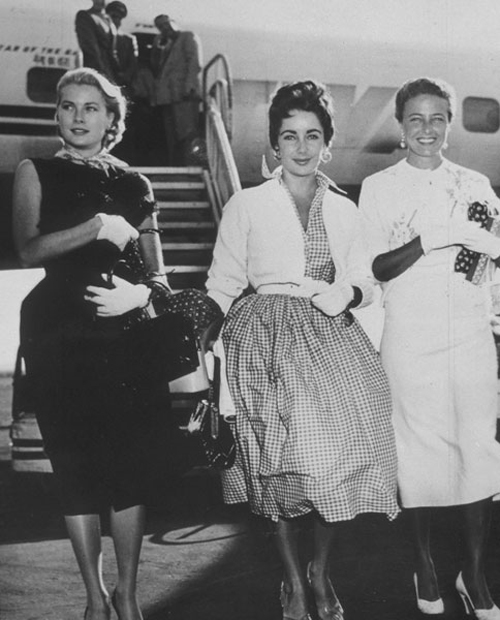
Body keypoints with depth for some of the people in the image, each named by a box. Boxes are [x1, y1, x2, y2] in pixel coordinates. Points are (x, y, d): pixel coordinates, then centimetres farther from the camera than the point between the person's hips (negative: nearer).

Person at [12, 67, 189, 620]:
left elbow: (156, 271, 12)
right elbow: (28, 250, -7)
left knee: (132, 461, 0)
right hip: (60, 335, -2)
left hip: (128, 331, 2)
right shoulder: (36, 172, 9)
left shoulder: (134, 184, 15)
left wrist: (140, 292, -9)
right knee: (76, 463, 0)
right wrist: (97, 227, -16)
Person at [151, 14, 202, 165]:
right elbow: (155, 66, 19)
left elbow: (195, 63, -4)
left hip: (184, 95, -6)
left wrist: (189, 86, -17)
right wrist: (158, 47, 7)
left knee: (187, 134, -13)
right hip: (166, 96, 6)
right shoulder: (160, 42, 28)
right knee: (171, 138, 2)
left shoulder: (188, 37, 8)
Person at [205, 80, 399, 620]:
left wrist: (347, 293, -6)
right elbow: (222, 287, 5)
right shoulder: (246, 206, 4)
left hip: (332, 341, 3)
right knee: (280, 466, -2)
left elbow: (365, 283, 16)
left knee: (336, 458, -3)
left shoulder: (344, 209, 13)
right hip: (267, 342, -2)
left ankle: (321, 572, 22)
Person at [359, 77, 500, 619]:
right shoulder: (378, 188, 3)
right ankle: (424, 564, 24)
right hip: (409, 336, -2)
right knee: (418, 448, 4)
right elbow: (377, 268, -4)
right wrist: (429, 239, -17)